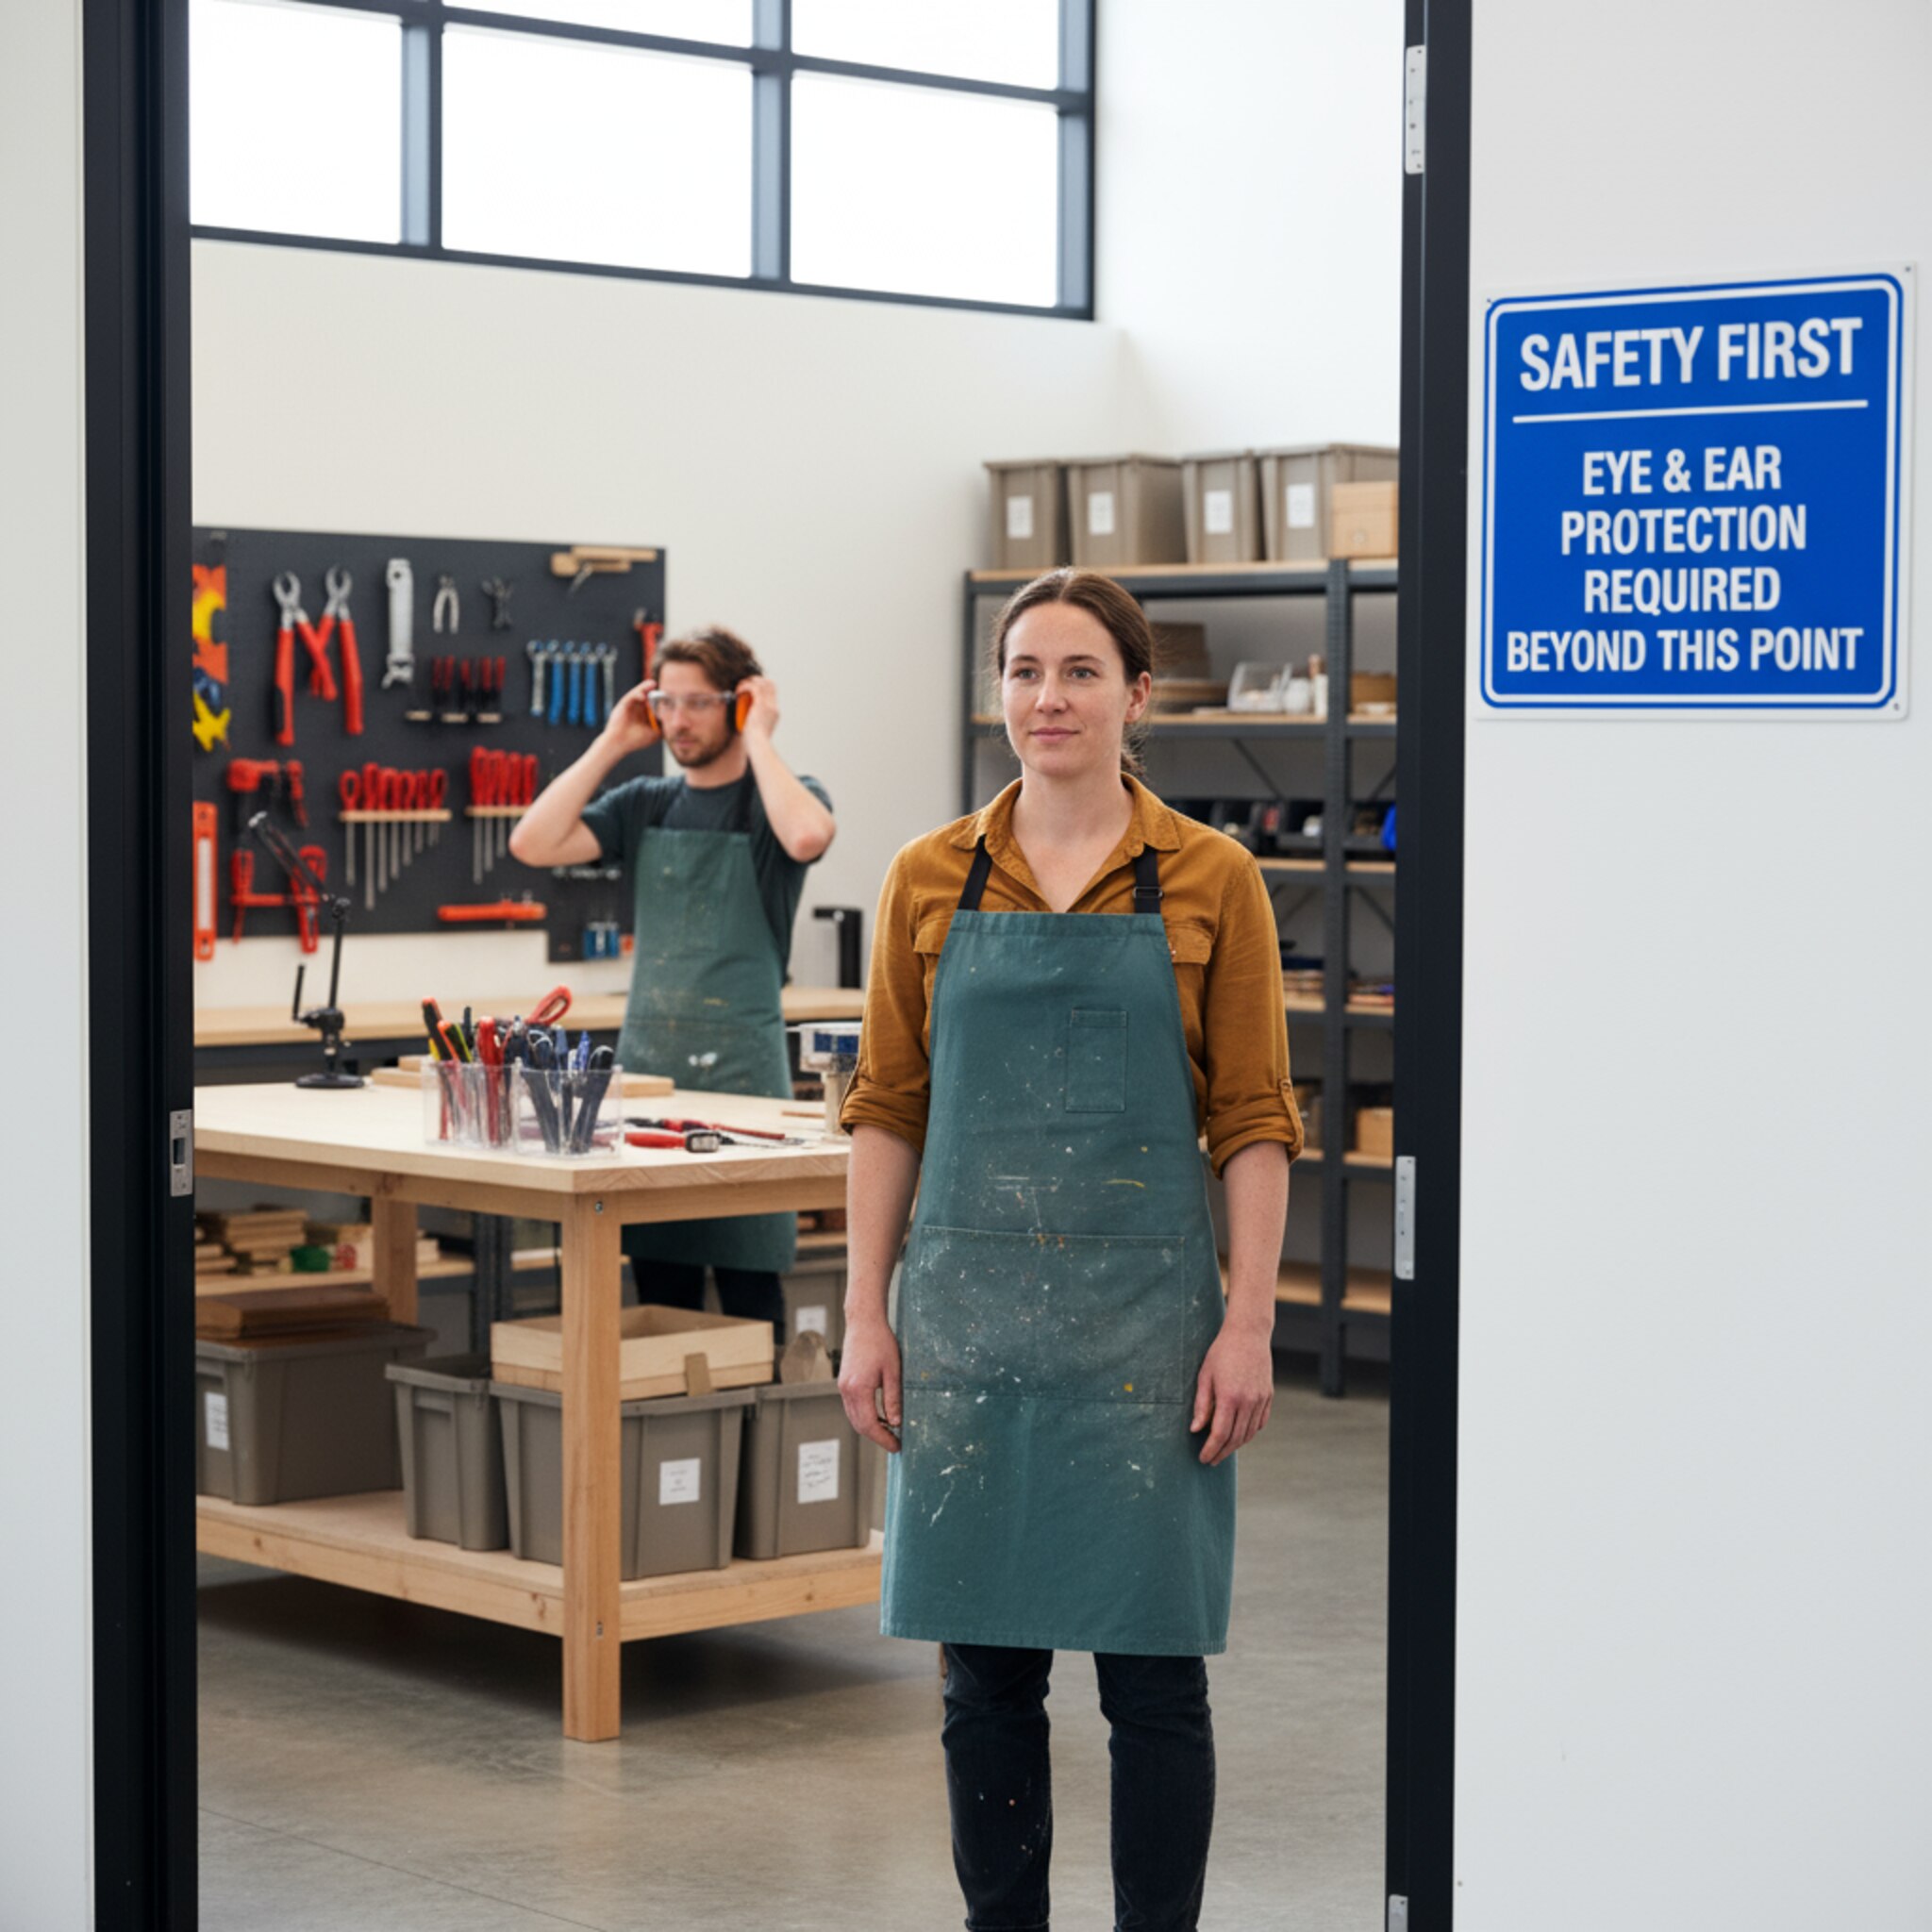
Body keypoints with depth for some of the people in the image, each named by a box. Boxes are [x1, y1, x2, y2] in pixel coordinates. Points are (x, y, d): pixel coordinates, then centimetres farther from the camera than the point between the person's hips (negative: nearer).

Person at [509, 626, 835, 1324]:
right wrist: (611, 745, 0)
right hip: (645, 1058, 5)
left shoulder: (783, 797, -1)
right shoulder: (646, 804, 11)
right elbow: (533, 844, -1)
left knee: (747, 1287, -3)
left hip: (741, 1065, -5)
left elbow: (807, 835, -26)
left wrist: (758, 739, -13)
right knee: (658, 1289, 9)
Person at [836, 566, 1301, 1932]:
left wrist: (1249, 1326, -8)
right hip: (972, 1308, 2)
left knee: (1152, 1667, 1)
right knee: (986, 1664, 8)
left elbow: (1255, 1123, -1)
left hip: (1145, 1310, -2)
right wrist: (867, 1317, 2)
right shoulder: (931, 881, 6)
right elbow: (889, 1111, 8)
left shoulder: (1211, 882, 0)